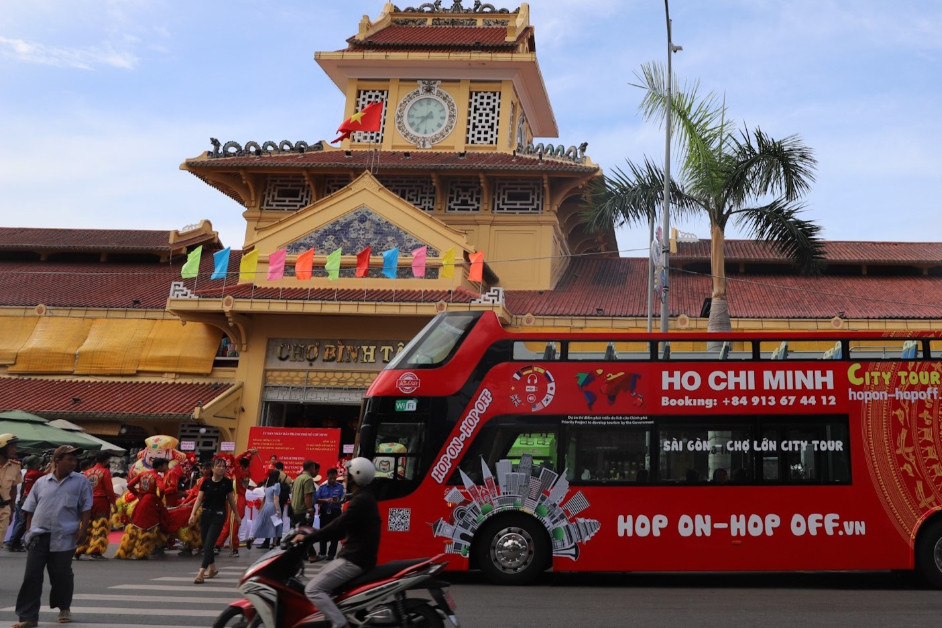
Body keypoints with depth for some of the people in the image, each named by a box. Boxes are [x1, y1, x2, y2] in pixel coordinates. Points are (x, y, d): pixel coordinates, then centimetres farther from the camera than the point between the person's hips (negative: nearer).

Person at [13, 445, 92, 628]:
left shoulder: (81, 481, 4)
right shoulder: (41, 482, 9)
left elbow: (86, 508, 2)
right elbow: (30, 509, 14)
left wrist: (83, 529, -6)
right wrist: (28, 530, 7)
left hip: (64, 537, -2)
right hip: (39, 536, 2)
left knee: (61, 575, 6)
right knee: (31, 576, -2)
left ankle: (64, 608, 29)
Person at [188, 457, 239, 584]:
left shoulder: (227, 482, -3)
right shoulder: (206, 482, 0)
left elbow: (231, 500, 6)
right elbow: (199, 499, -2)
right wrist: (193, 514, -14)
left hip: (219, 515, -3)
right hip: (205, 513, 3)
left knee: (209, 544, -12)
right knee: (205, 543, 12)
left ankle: (201, 574, -13)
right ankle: (212, 568, 34)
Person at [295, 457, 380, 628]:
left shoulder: (361, 500, -17)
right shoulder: (364, 497, 15)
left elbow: (338, 526, -21)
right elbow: (342, 529, 21)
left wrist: (307, 537, -12)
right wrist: (314, 534, 19)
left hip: (354, 560, -10)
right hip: (355, 555, 10)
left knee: (313, 589, -13)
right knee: (317, 583, 19)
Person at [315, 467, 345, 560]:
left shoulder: (340, 487, -1)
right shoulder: (322, 486, 2)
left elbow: (343, 499, -5)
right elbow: (316, 499, -5)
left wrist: (338, 501, -26)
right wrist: (325, 500, -21)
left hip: (335, 512, -1)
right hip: (324, 512, 1)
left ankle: (331, 554, 12)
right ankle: (322, 553, 20)